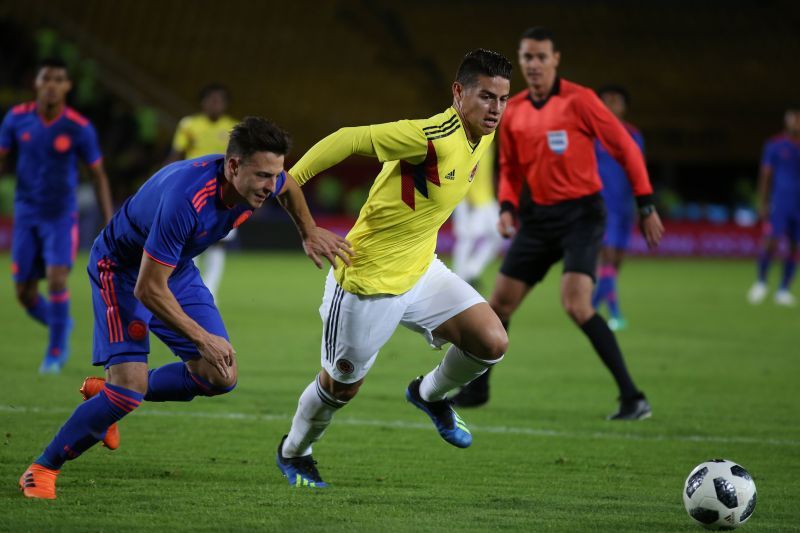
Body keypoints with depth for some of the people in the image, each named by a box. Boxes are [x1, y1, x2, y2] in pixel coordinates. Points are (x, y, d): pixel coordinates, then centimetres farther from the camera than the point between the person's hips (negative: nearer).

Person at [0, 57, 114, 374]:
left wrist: (110, 226, -5)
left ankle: (55, 353, -2)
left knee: (56, 280, -20)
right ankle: (60, 326, 34)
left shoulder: (79, 128, -11)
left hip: (62, 217, -3)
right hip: (26, 216, 3)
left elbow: (98, 175, -2)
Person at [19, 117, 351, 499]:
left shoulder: (260, 181, -19)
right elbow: (149, 289, -34)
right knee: (131, 385, -22)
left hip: (177, 268, 8)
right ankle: (42, 470, -5)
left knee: (220, 378, 1)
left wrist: (309, 232, 8)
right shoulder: (186, 198, -41)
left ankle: (107, 393, 22)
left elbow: (288, 187, 12)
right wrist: (204, 339, -31)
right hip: (121, 268, -8)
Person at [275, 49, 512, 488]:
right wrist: (285, 183, -25)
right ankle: (293, 450, 38)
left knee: (492, 343, -8)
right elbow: (349, 139, -27)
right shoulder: (433, 137, -29)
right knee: (342, 386, 9)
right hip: (367, 282, -7)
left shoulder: (483, 137, -2)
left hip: (421, 271, 7)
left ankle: (430, 394, 22)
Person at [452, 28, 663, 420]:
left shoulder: (578, 100, -11)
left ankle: (633, 398, -18)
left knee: (576, 304, -22)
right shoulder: (513, 111, 7)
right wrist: (507, 207, 1)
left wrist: (645, 205, -10)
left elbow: (625, 148, -7)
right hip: (538, 216, 6)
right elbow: (509, 167, 19)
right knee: (500, 303, 8)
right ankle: (476, 389, 27)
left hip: (581, 214, -6)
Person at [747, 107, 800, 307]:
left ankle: (783, 290, 12)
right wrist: (762, 203, 0)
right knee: (771, 240, -14)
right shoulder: (774, 145, 2)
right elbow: (765, 175, 5)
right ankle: (761, 282, 5)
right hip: (780, 203, -2)